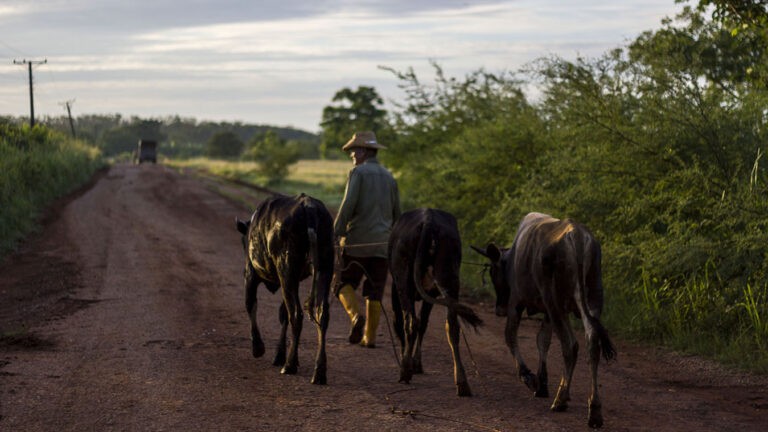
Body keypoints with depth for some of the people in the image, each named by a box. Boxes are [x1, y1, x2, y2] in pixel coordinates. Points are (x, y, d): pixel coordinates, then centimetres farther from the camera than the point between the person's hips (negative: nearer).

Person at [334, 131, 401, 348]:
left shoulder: (358, 172, -3)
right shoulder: (389, 177, 16)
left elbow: (348, 206, -15)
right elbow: (397, 214, 18)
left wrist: (335, 234, -14)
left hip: (357, 242, -5)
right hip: (383, 243, 5)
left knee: (344, 284, 7)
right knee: (374, 292, 8)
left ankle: (356, 316, -17)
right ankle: (370, 336, 6)